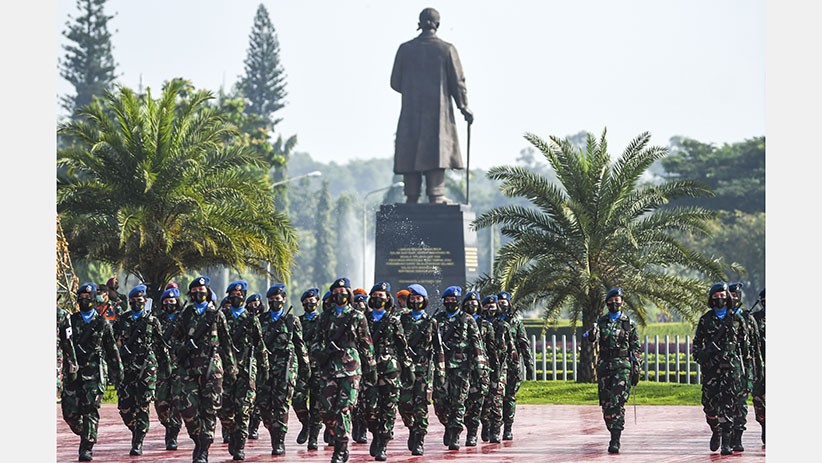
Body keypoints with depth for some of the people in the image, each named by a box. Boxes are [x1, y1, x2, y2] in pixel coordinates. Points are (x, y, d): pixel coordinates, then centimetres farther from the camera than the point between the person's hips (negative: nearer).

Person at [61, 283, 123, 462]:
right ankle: (86, 436, 23)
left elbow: (112, 349, 11)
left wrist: (117, 372, 11)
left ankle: (87, 448, -6)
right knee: (70, 412, -2)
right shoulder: (71, 320, 10)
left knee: (90, 411, -9)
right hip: (73, 372, 2)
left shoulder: (102, 323, 7)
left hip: (93, 373, -2)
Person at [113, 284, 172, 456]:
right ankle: (136, 432, 23)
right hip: (125, 369, 2)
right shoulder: (121, 320, 11)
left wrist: (166, 364, 11)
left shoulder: (152, 321, 6)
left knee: (142, 407, -6)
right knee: (124, 405, -1)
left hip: (146, 369, -2)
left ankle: (138, 443, -3)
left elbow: (161, 345, 11)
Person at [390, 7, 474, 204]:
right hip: (439, 110, -2)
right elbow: (457, 82, 0)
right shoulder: (446, 49, -2)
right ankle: (436, 195, -9)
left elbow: (395, 82, 7)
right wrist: (463, 107, 11)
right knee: (437, 151, -2)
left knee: (410, 152, 4)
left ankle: (412, 197, 2)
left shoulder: (405, 49, 2)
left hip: (411, 111, 2)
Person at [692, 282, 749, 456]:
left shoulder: (736, 319, 9)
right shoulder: (705, 319, 10)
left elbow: (744, 343, 14)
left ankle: (726, 442, -5)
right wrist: (699, 354, -2)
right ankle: (715, 431, 27)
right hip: (710, 366, 1)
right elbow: (696, 342, 15)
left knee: (728, 405, -7)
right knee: (709, 403, -1)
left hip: (731, 366, -1)